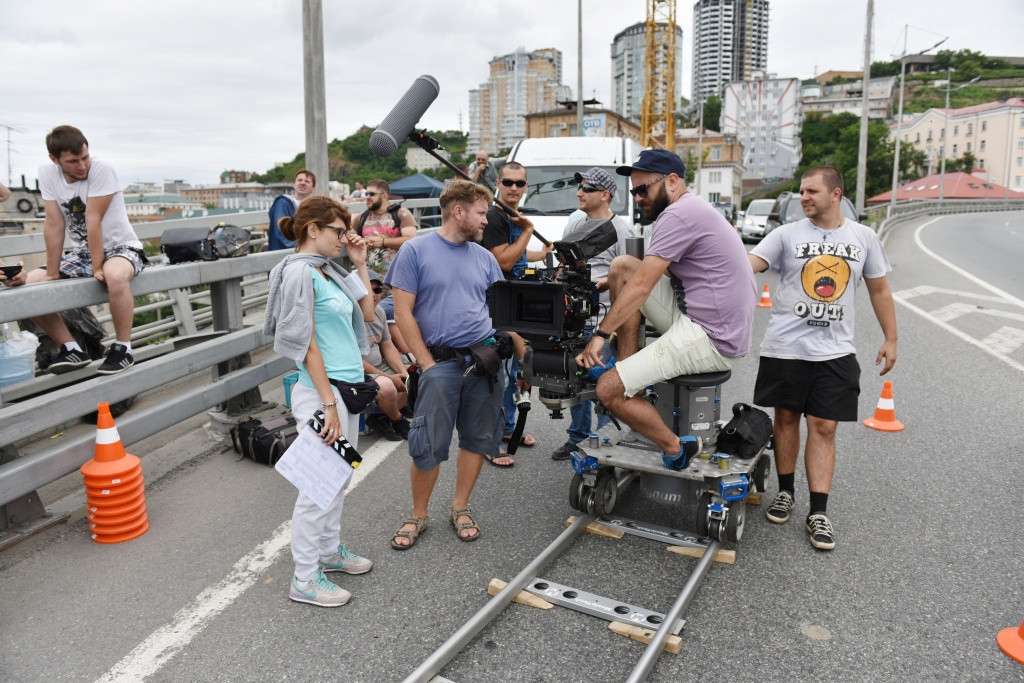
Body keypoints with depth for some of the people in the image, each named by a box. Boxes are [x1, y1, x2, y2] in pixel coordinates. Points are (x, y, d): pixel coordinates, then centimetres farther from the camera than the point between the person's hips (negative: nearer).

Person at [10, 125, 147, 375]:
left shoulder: (101, 169, -19)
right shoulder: (47, 173, -4)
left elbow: (93, 221, -22)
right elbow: (54, 224, -6)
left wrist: (98, 268, -21)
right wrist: (51, 274, -10)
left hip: (121, 248, -6)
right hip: (81, 253, 6)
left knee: (115, 275, -40)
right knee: (24, 284, -5)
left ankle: (123, 349, -22)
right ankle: (72, 350, 4)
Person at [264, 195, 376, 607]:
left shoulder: (329, 271, 12)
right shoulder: (300, 270, -13)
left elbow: (367, 314, 18)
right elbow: (307, 344, -17)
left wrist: (360, 264, 11)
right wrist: (329, 403, -19)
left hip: (346, 386, 9)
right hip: (321, 390, -9)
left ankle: (330, 550, 36)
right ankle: (305, 580, 12)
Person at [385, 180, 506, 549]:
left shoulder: (484, 257, 12)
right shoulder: (416, 250, -2)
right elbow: (403, 314, -5)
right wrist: (428, 364, -9)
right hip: (441, 362, -5)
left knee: (477, 438, 11)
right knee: (428, 445, -2)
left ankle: (460, 508, 28)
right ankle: (418, 515, 19)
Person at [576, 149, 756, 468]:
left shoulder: (680, 214, -15)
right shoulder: (694, 208, 17)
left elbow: (641, 286, -17)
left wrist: (601, 334, -12)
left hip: (710, 339, -11)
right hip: (694, 315, 11)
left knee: (607, 389, -14)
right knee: (621, 266, 10)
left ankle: (677, 449, 2)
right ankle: (626, 365, 11)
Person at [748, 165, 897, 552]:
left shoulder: (863, 237, 6)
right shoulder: (787, 234, -1)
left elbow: (879, 290, 14)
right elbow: (746, 266, -14)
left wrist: (890, 338, 12)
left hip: (835, 350, 1)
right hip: (785, 347, -1)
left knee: (824, 427, 0)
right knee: (786, 418, 9)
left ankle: (818, 512, 7)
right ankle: (785, 492, 28)